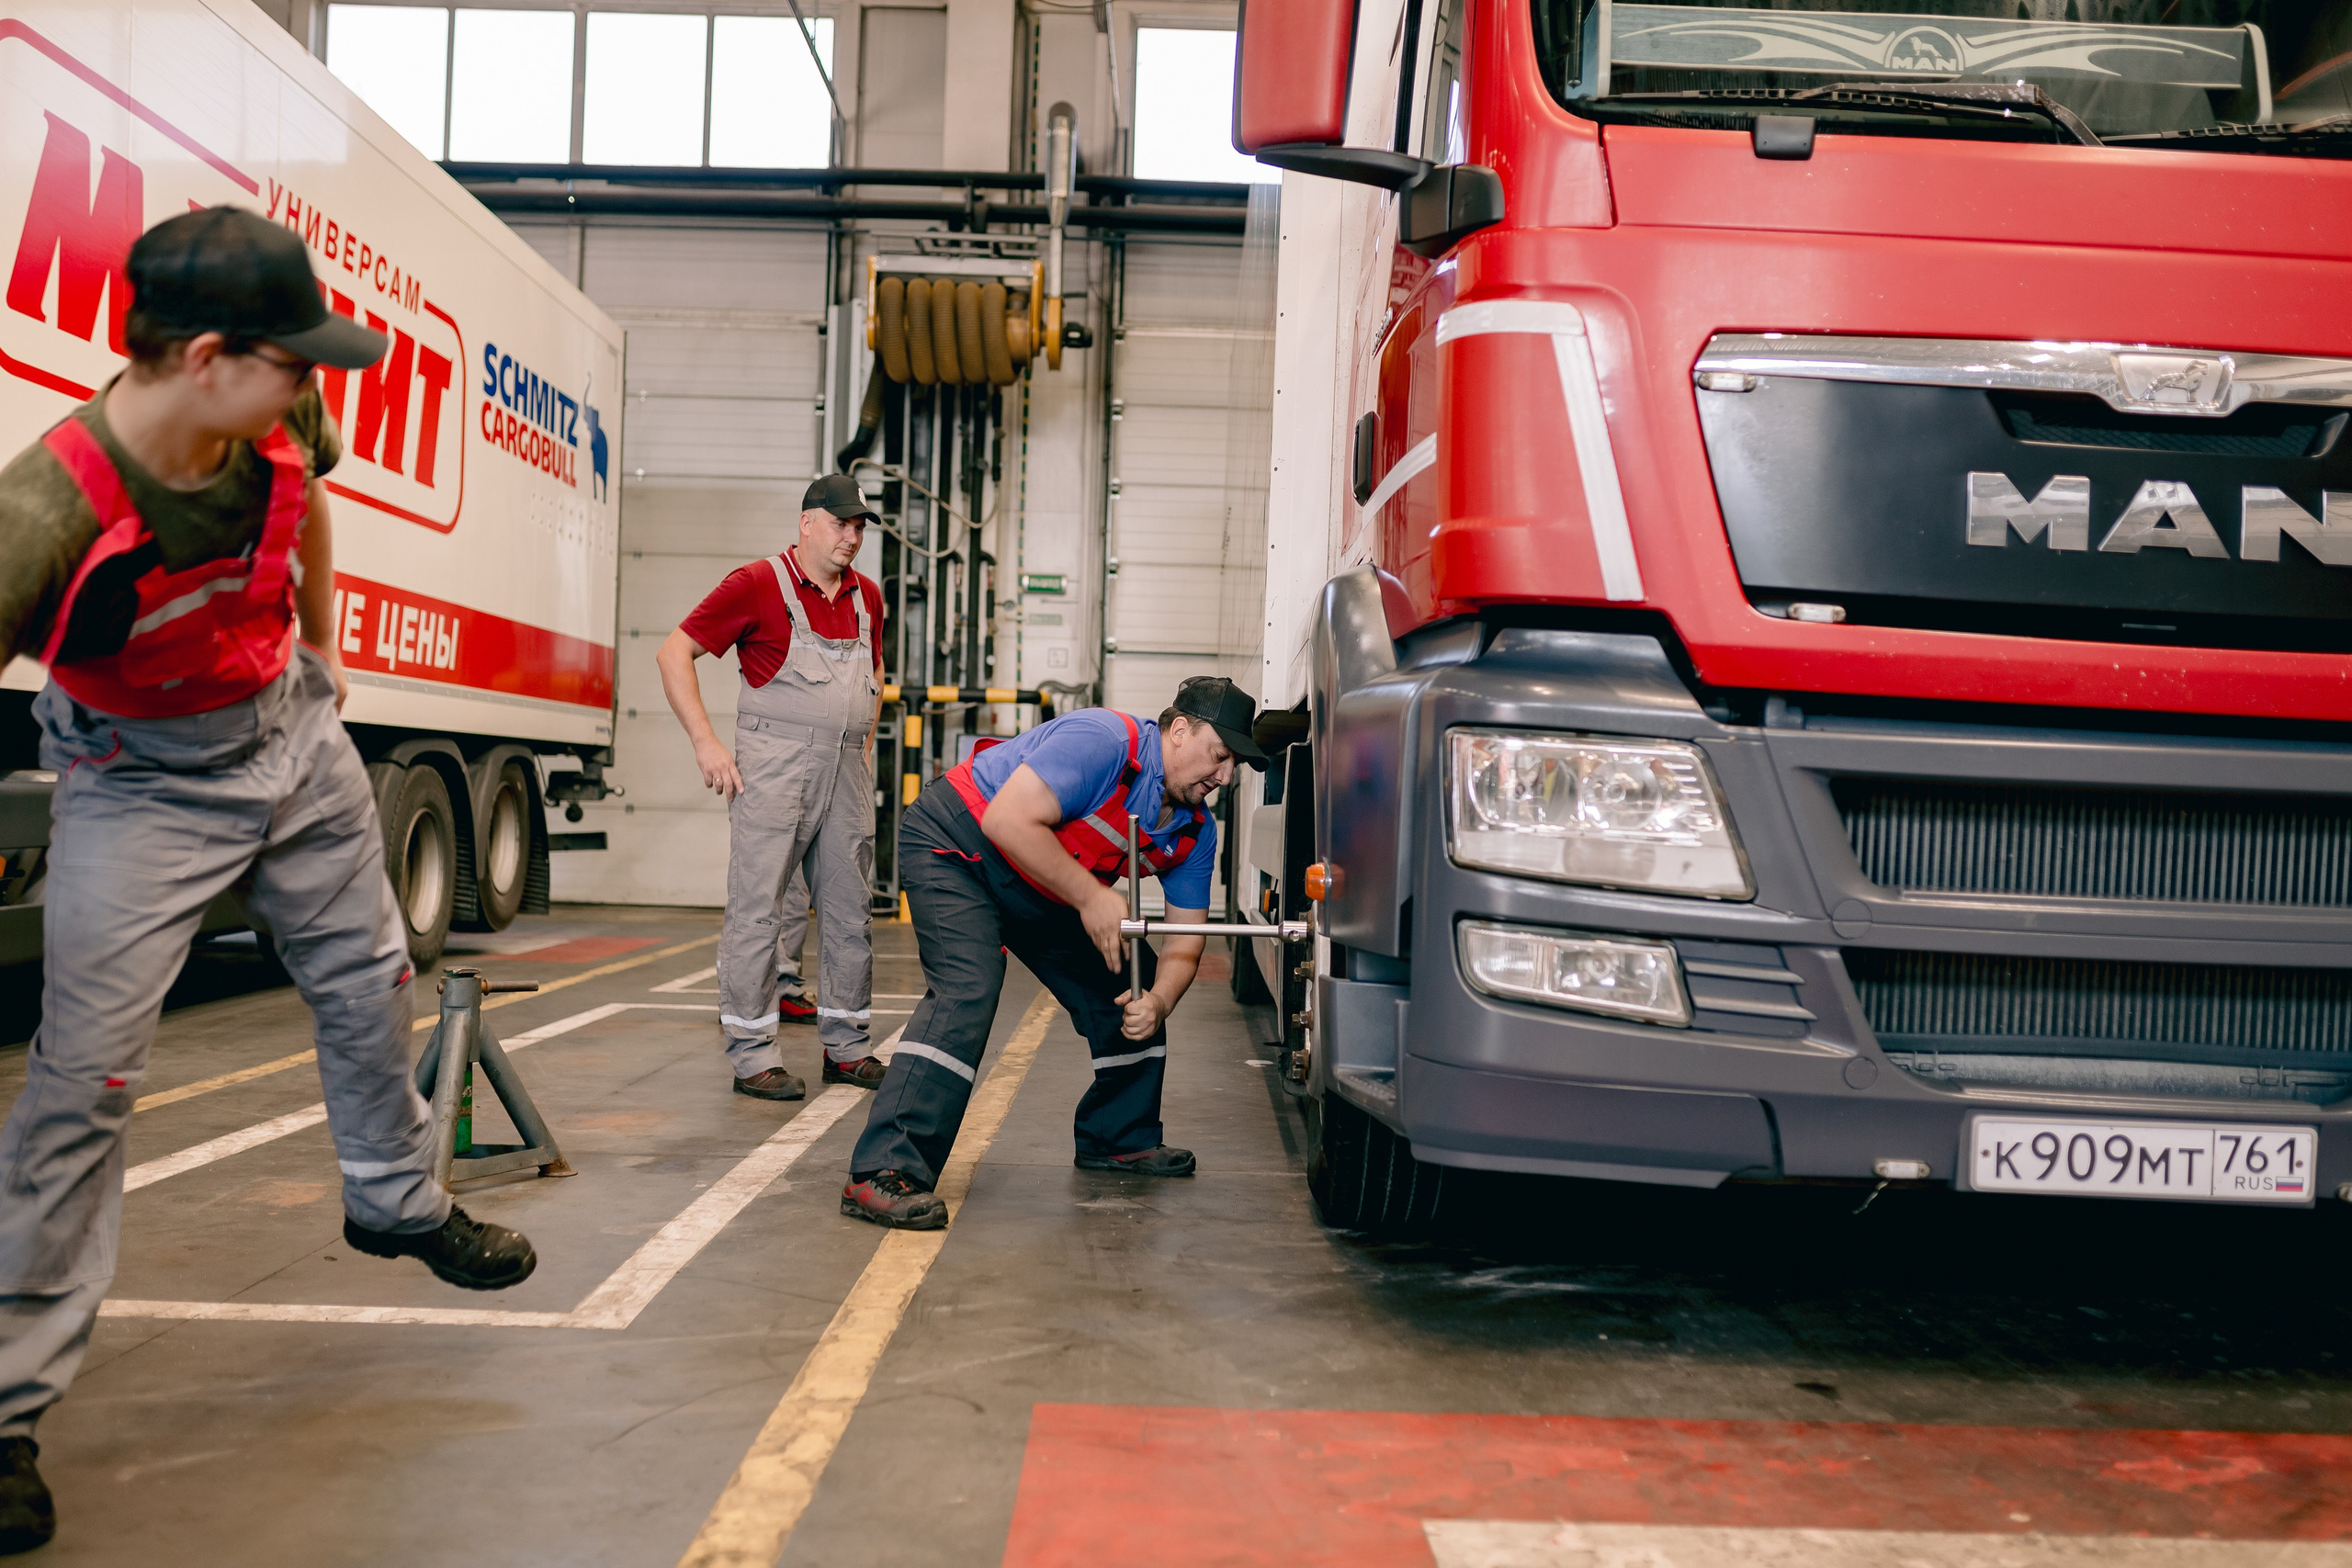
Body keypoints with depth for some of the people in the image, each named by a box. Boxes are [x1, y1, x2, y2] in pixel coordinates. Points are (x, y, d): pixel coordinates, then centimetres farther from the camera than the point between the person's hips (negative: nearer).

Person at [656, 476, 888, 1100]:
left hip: (848, 773, 6)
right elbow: (674, 653, -4)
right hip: (774, 769, -6)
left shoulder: (867, 595, 13)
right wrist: (706, 743, -11)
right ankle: (752, 1054, 4)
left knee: (851, 908, 10)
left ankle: (846, 1046, 21)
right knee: (757, 908, -4)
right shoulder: (757, 583, -5)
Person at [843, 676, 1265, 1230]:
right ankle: (883, 1174, -31)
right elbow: (1009, 819, -35)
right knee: (967, 987, -28)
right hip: (953, 847, -9)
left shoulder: (1196, 833, -3)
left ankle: (1118, 1137, 26)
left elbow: (1183, 943, -1)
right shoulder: (1103, 740, -29)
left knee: (1132, 986, 7)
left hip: (1048, 889, 9)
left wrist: (1157, 1004, -22)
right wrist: (1090, 897, -32)